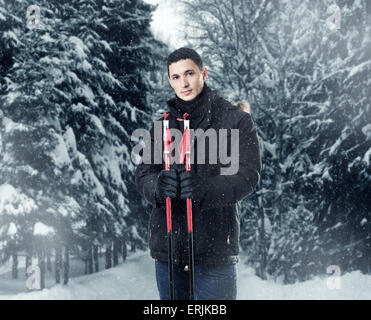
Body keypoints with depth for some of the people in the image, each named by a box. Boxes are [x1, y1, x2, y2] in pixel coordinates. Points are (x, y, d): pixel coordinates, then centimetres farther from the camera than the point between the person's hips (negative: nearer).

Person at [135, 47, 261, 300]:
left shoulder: (236, 120, 0)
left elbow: (249, 174, -9)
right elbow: (144, 173, 7)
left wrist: (205, 190, -26)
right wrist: (157, 186, -18)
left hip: (215, 244, -4)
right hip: (168, 244, 4)